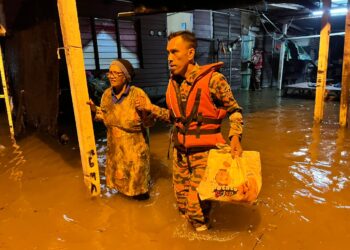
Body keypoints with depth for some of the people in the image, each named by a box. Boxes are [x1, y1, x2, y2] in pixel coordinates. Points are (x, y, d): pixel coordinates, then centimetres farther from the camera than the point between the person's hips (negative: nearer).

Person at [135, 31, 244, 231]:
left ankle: (201, 228, 32)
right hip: (180, 150, 6)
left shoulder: (213, 79, -16)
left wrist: (235, 137, -22)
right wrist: (151, 108, 4)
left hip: (205, 151, -6)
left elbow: (234, 110, -7)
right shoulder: (173, 82, 4)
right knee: (182, 198, 19)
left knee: (196, 202, 0)